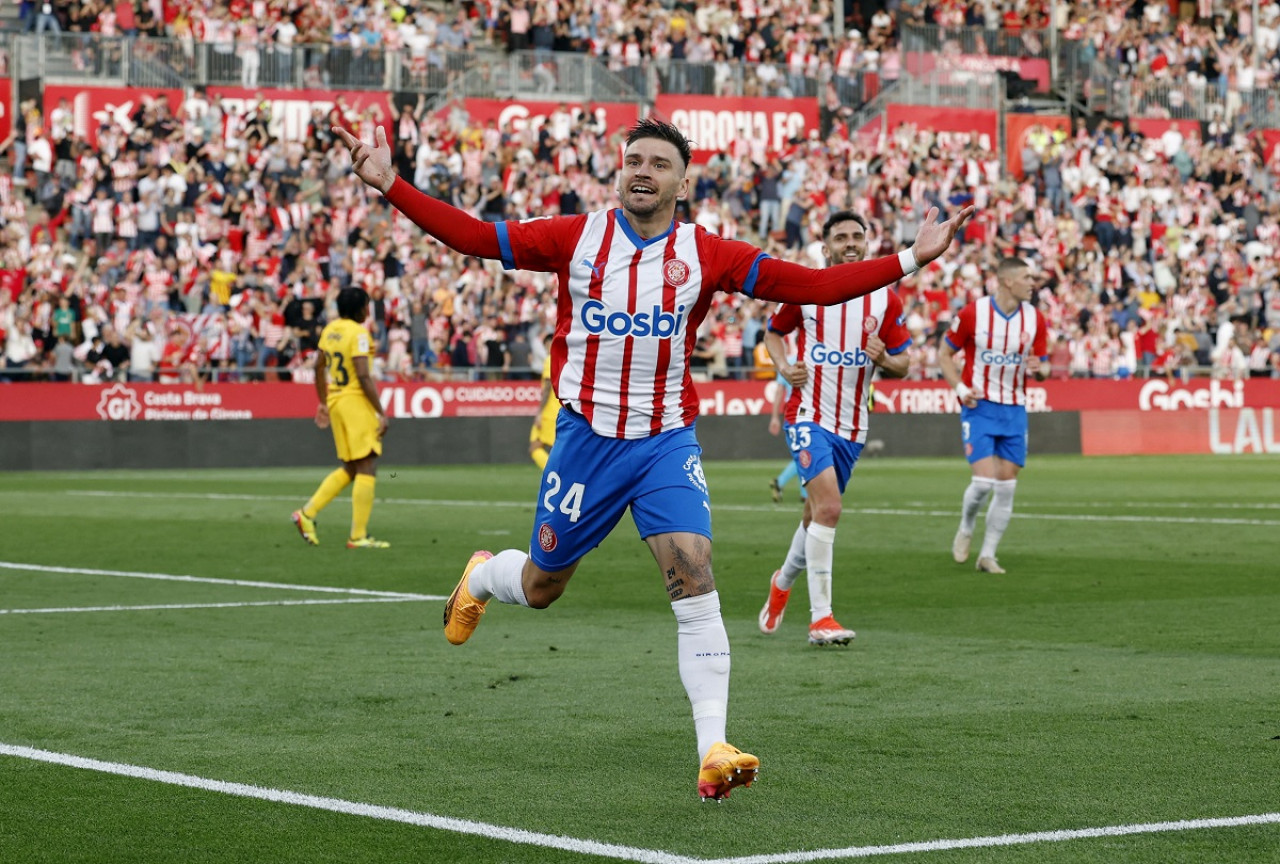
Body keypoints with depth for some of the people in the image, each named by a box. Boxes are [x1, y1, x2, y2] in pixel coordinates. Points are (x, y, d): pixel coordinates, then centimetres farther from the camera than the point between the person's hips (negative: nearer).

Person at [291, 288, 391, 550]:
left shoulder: (330, 329, 10)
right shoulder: (358, 334, -14)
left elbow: (319, 366, 18)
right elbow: (363, 377, -19)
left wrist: (323, 403, 27)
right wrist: (381, 414, -16)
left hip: (335, 401, 9)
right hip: (357, 401, -9)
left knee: (350, 469, 17)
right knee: (366, 468, -4)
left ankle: (308, 513, 10)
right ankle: (358, 536, -5)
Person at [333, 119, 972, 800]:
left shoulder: (706, 254, -3)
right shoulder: (576, 238, -2)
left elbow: (812, 285, -7)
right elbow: (474, 237, -2)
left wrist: (909, 259, -15)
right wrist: (390, 187, -10)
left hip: (667, 442, 0)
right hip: (585, 437, 0)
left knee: (693, 577, -19)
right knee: (541, 588, 13)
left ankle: (713, 751, -19)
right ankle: (482, 577, 52)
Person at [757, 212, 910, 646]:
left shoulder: (885, 298, 2)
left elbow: (903, 363, 5)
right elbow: (774, 332, 14)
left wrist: (884, 360, -18)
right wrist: (784, 366, -6)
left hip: (852, 424, 4)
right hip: (809, 414, -4)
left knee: (817, 514, 15)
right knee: (828, 508, -21)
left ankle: (783, 582, 44)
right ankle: (820, 616, -18)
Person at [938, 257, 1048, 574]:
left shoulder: (1034, 318, 2)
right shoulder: (972, 314, -9)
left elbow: (1043, 368, 9)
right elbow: (944, 354, 2)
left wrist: (1038, 369, -16)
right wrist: (960, 387, -13)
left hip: (1015, 409, 4)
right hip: (980, 406, -4)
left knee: (1006, 486, 1)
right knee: (984, 480, -15)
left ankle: (988, 554, 12)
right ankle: (965, 530, 15)